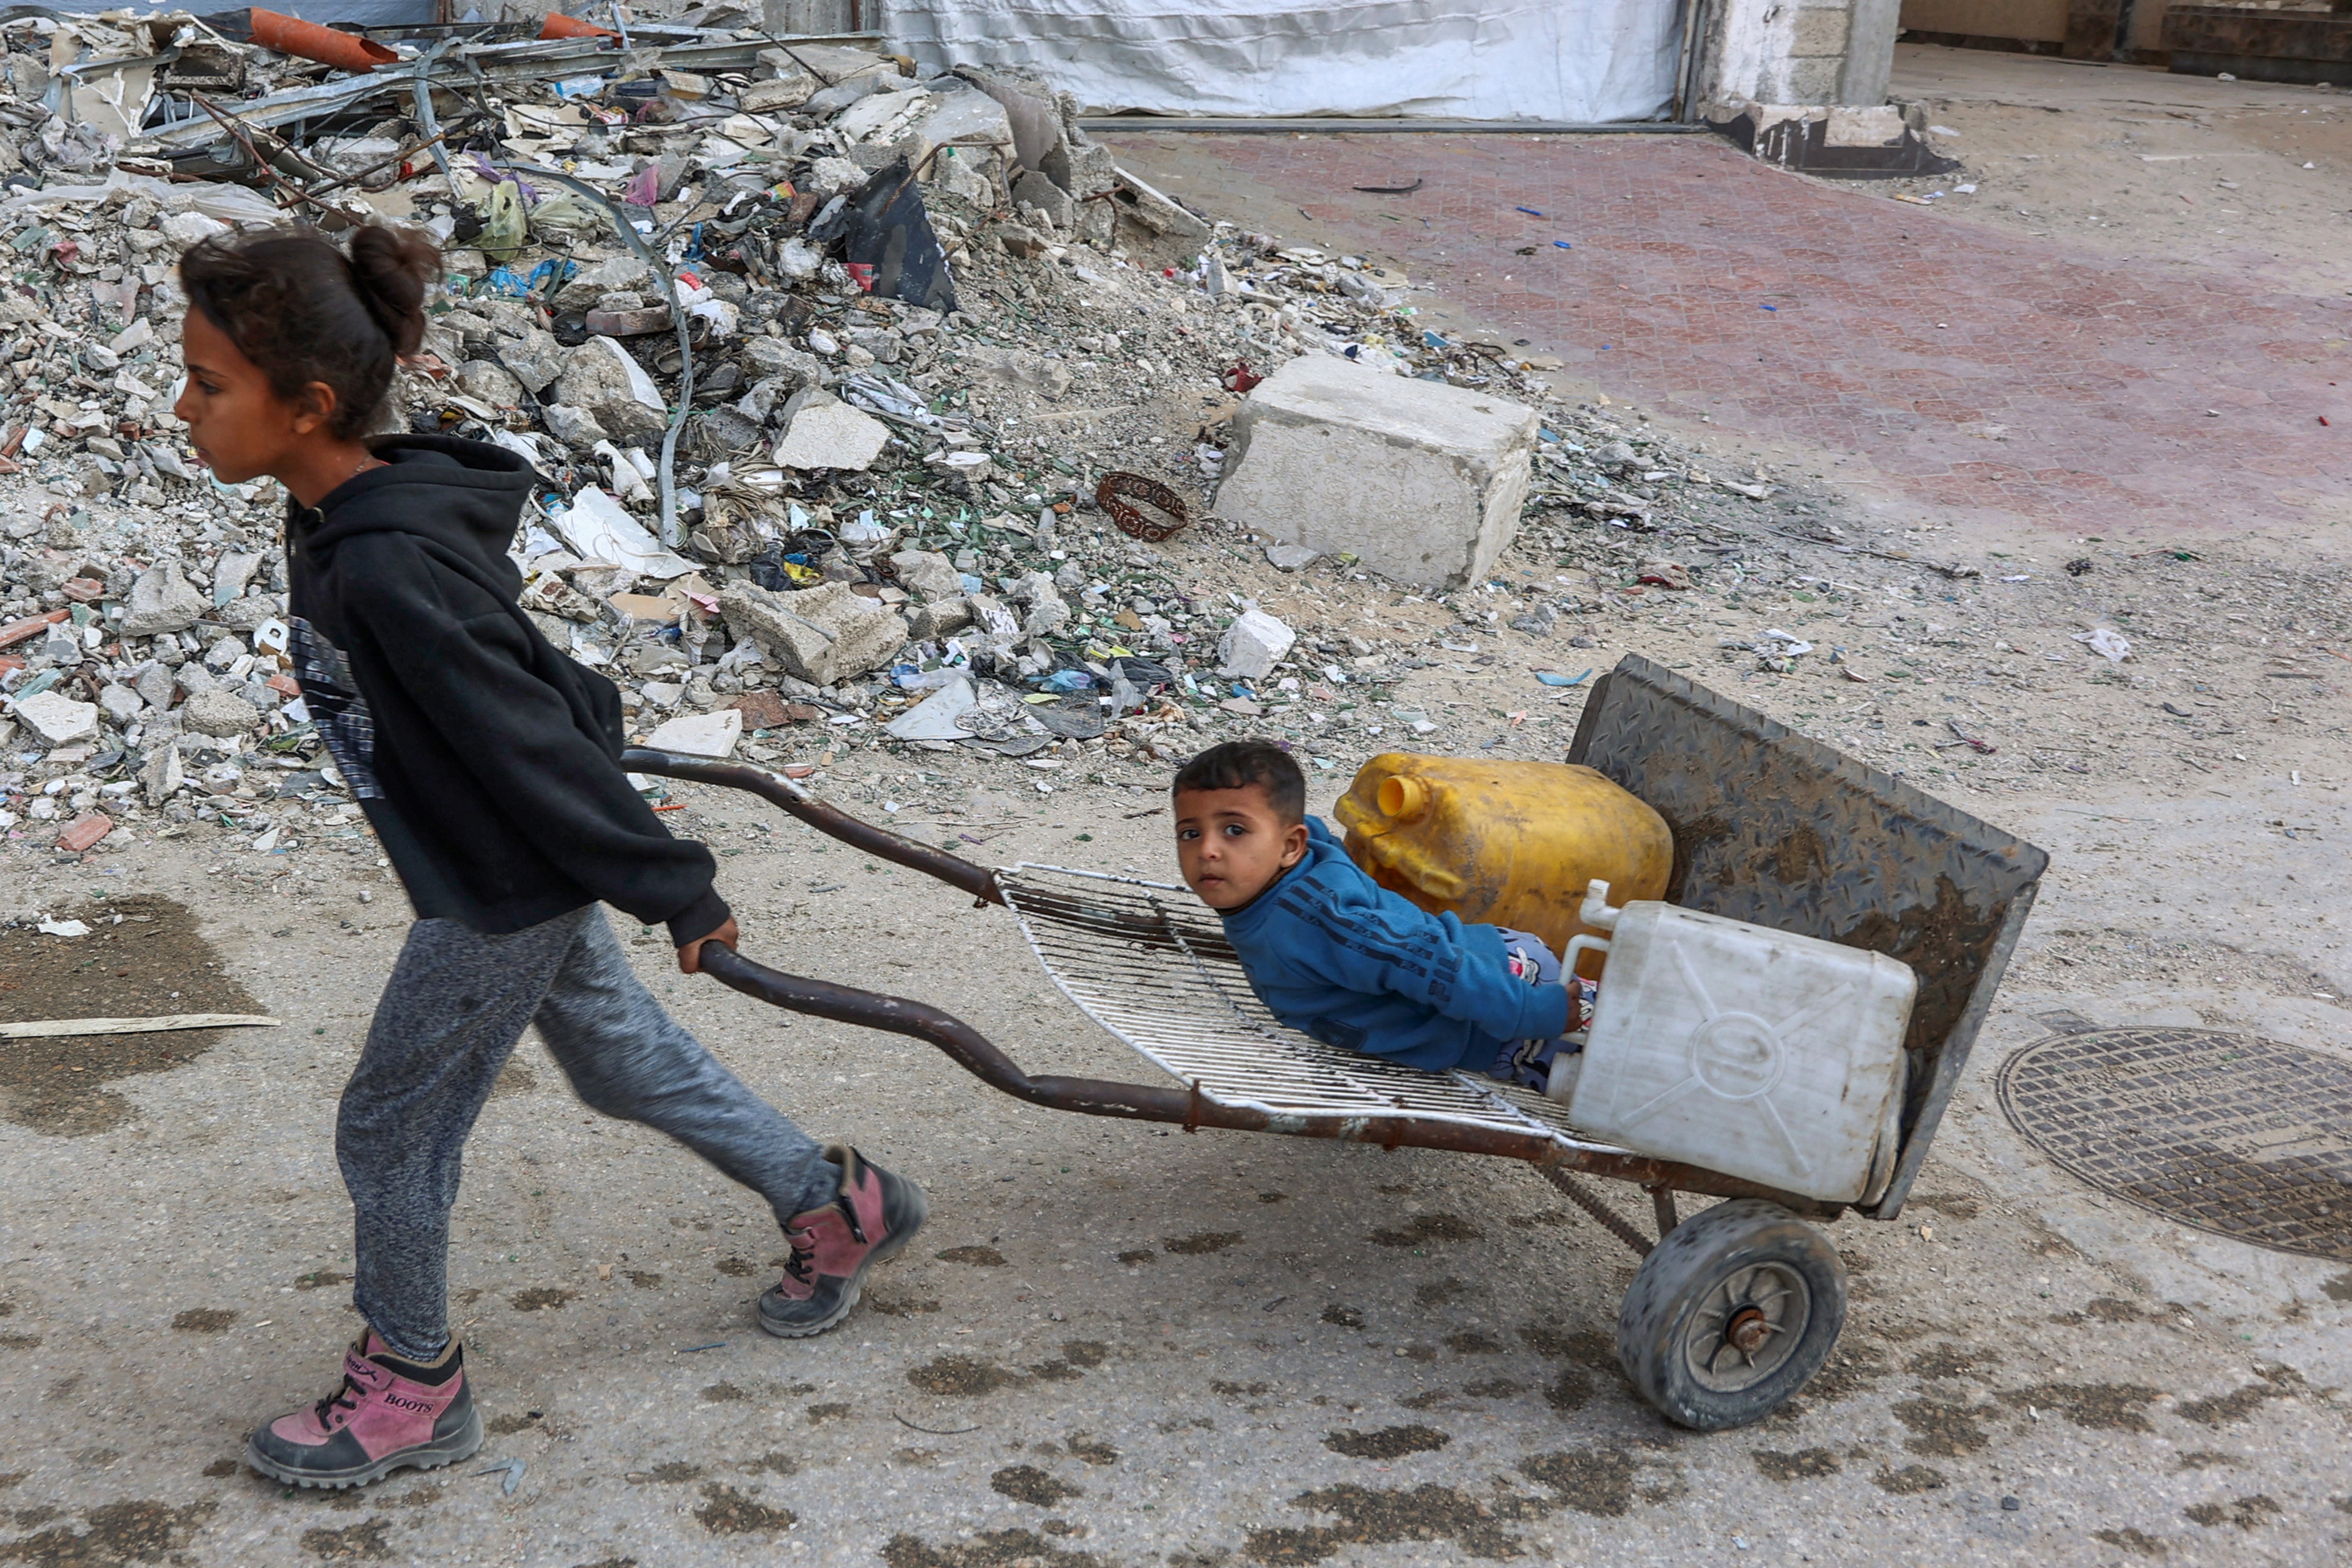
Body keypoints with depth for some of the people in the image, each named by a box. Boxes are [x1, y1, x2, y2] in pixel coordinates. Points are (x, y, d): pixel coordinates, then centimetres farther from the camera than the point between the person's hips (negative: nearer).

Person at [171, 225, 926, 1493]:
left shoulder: (391, 571, -33)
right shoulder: (337, 520, -4)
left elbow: (532, 738, -28)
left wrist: (674, 891, -21)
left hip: (506, 889, -9)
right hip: (513, 869, 9)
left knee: (391, 1126, 8)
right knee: (625, 1063, 24)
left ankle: (411, 1386, 29)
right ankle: (836, 1206, 41)